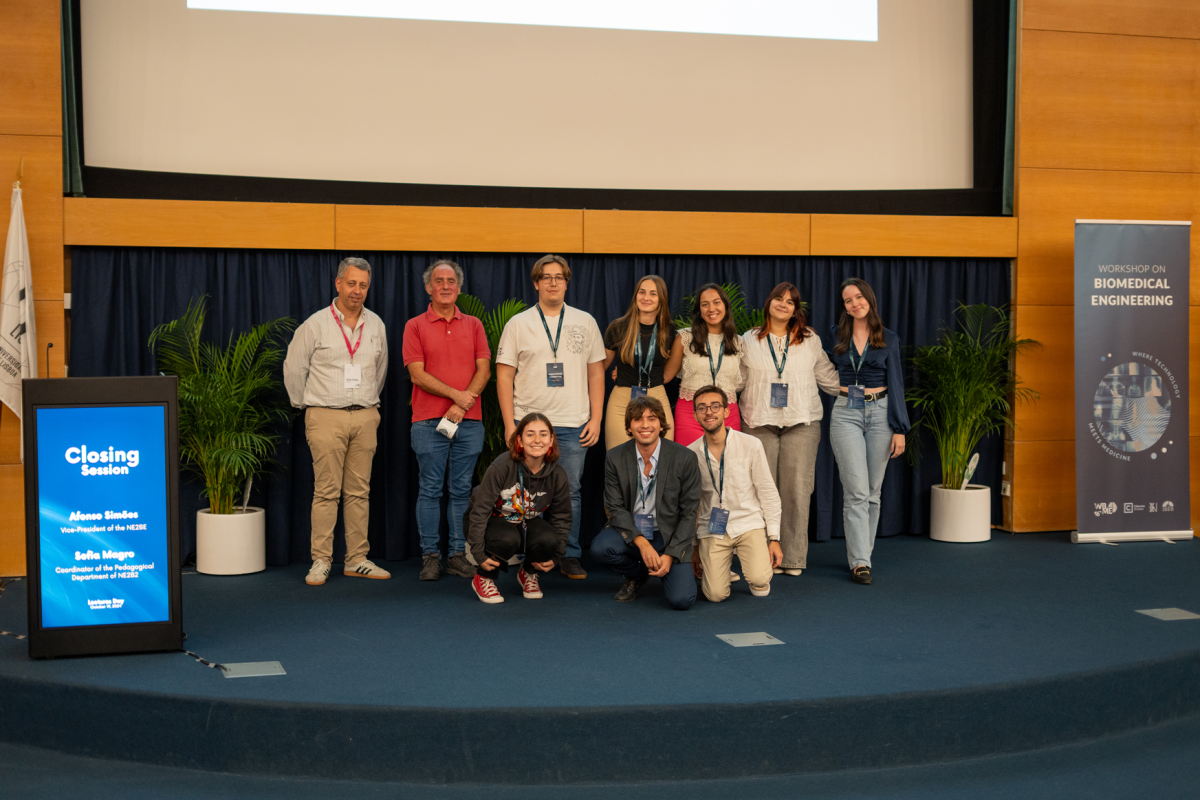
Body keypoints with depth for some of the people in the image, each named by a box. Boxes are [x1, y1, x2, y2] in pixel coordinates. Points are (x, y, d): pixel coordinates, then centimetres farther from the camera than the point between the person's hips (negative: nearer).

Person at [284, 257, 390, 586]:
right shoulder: (316, 324, -1)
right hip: (326, 418, -4)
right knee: (326, 491, -5)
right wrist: (307, 404, 9)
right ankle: (321, 561, 1)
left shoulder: (376, 325, 11)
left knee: (359, 491, 6)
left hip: (365, 417, 4)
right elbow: (293, 368, 5)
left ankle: (357, 560, 11)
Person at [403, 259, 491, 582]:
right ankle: (430, 556, 7)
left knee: (461, 490, 5)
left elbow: (484, 370, 4)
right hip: (429, 421, -2)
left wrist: (463, 405, -9)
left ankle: (458, 554, 11)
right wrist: (456, 395, -12)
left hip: (469, 421, 2)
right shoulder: (415, 326, 4)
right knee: (430, 490, 1)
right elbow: (417, 374, -4)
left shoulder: (473, 325, 12)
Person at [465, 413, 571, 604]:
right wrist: (478, 553, -22)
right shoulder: (502, 467, -25)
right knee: (508, 539, -38)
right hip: (494, 520, -4)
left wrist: (555, 557, -3)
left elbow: (562, 517, 3)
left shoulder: (557, 476, -12)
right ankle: (483, 578, -6)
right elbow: (480, 510, -20)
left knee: (548, 539, -30)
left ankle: (528, 573, 6)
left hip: (528, 523, 4)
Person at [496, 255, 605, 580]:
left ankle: (570, 556, 13)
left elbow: (596, 373, 10)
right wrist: (509, 424, -4)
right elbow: (504, 375, 3)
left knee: (570, 492, 3)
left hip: (573, 425, 1)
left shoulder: (585, 322, 9)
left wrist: (596, 419, 2)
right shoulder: (518, 324, 5)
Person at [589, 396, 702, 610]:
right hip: (630, 532, 2)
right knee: (600, 547, -31)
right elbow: (616, 508, -6)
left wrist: (670, 554, -15)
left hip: (670, 535, -2)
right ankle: (638, 574, 4)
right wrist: (642, 543, -22)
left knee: (681, 600, -22)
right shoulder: (615, 458, -5)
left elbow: (689, 513, -6)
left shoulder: (684, 458, -9)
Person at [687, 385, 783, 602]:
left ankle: (761, 562, 13)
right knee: (716, 594, -15)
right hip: (712, 529, 1)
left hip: (749, 522, -1)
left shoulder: (751, 445, -6)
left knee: (759, 584, -23)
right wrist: (693, 546, 11)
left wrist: (774, 538, -5)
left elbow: (769, 494, -1)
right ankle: (711, 567, 20)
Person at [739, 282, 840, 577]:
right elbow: (737, 379, 18)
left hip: (802, 423, 0)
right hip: (760, 423, 0)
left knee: (797, 489, -5)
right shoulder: (749, 340, 11)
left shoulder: (810, 340, 12)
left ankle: (793, 558, 1)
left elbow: (827, 376, 18)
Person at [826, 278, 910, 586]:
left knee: (872, 491, 5)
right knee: (856, 491, -9)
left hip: (880, 413, 1)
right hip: (846, 414, -1)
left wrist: (899, 429, -2)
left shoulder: (888, 339, 5)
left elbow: (895, 384, 2)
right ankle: (859, 562, -10)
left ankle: (862, 553, 16)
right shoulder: (835, 336, 7)